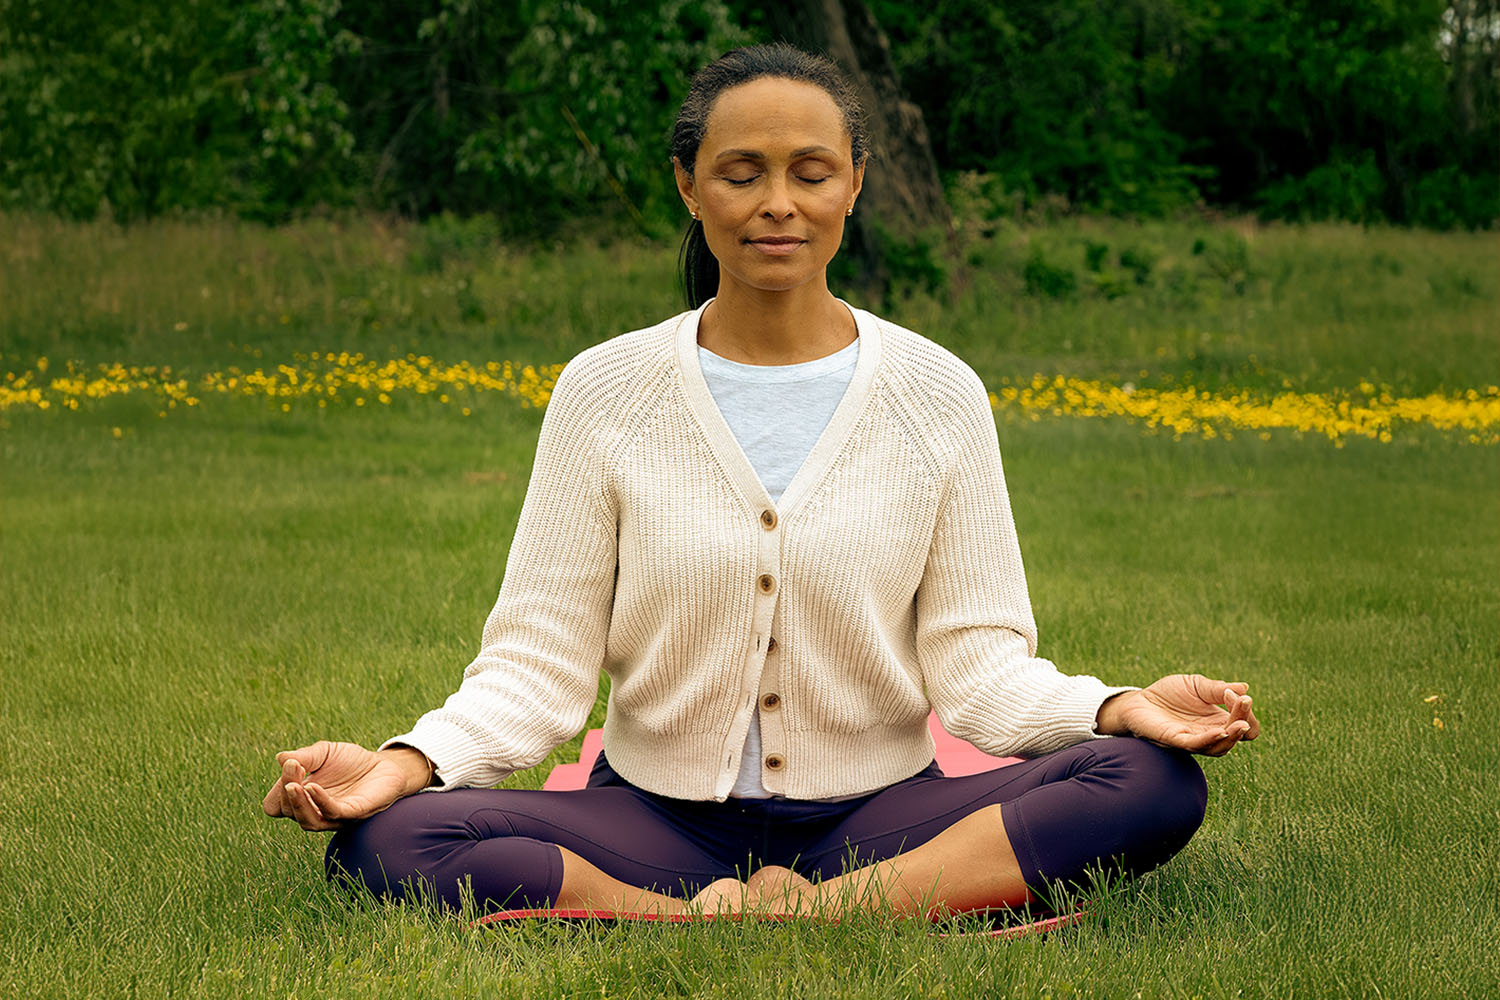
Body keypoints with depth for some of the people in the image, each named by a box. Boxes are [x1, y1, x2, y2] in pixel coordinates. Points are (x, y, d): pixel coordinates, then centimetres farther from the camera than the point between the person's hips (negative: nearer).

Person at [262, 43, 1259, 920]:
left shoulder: (940, 396, 2)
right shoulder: (604, 392, 1)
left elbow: (977, 663, -1)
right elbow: (538, 663, -1)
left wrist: (1119, 707, -21)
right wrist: (404, 762, -20)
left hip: (877, 818, 0)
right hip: (659, 823, 0)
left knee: (1159, 782, -25)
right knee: (387, 838, -28)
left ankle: (804, 910, -32)